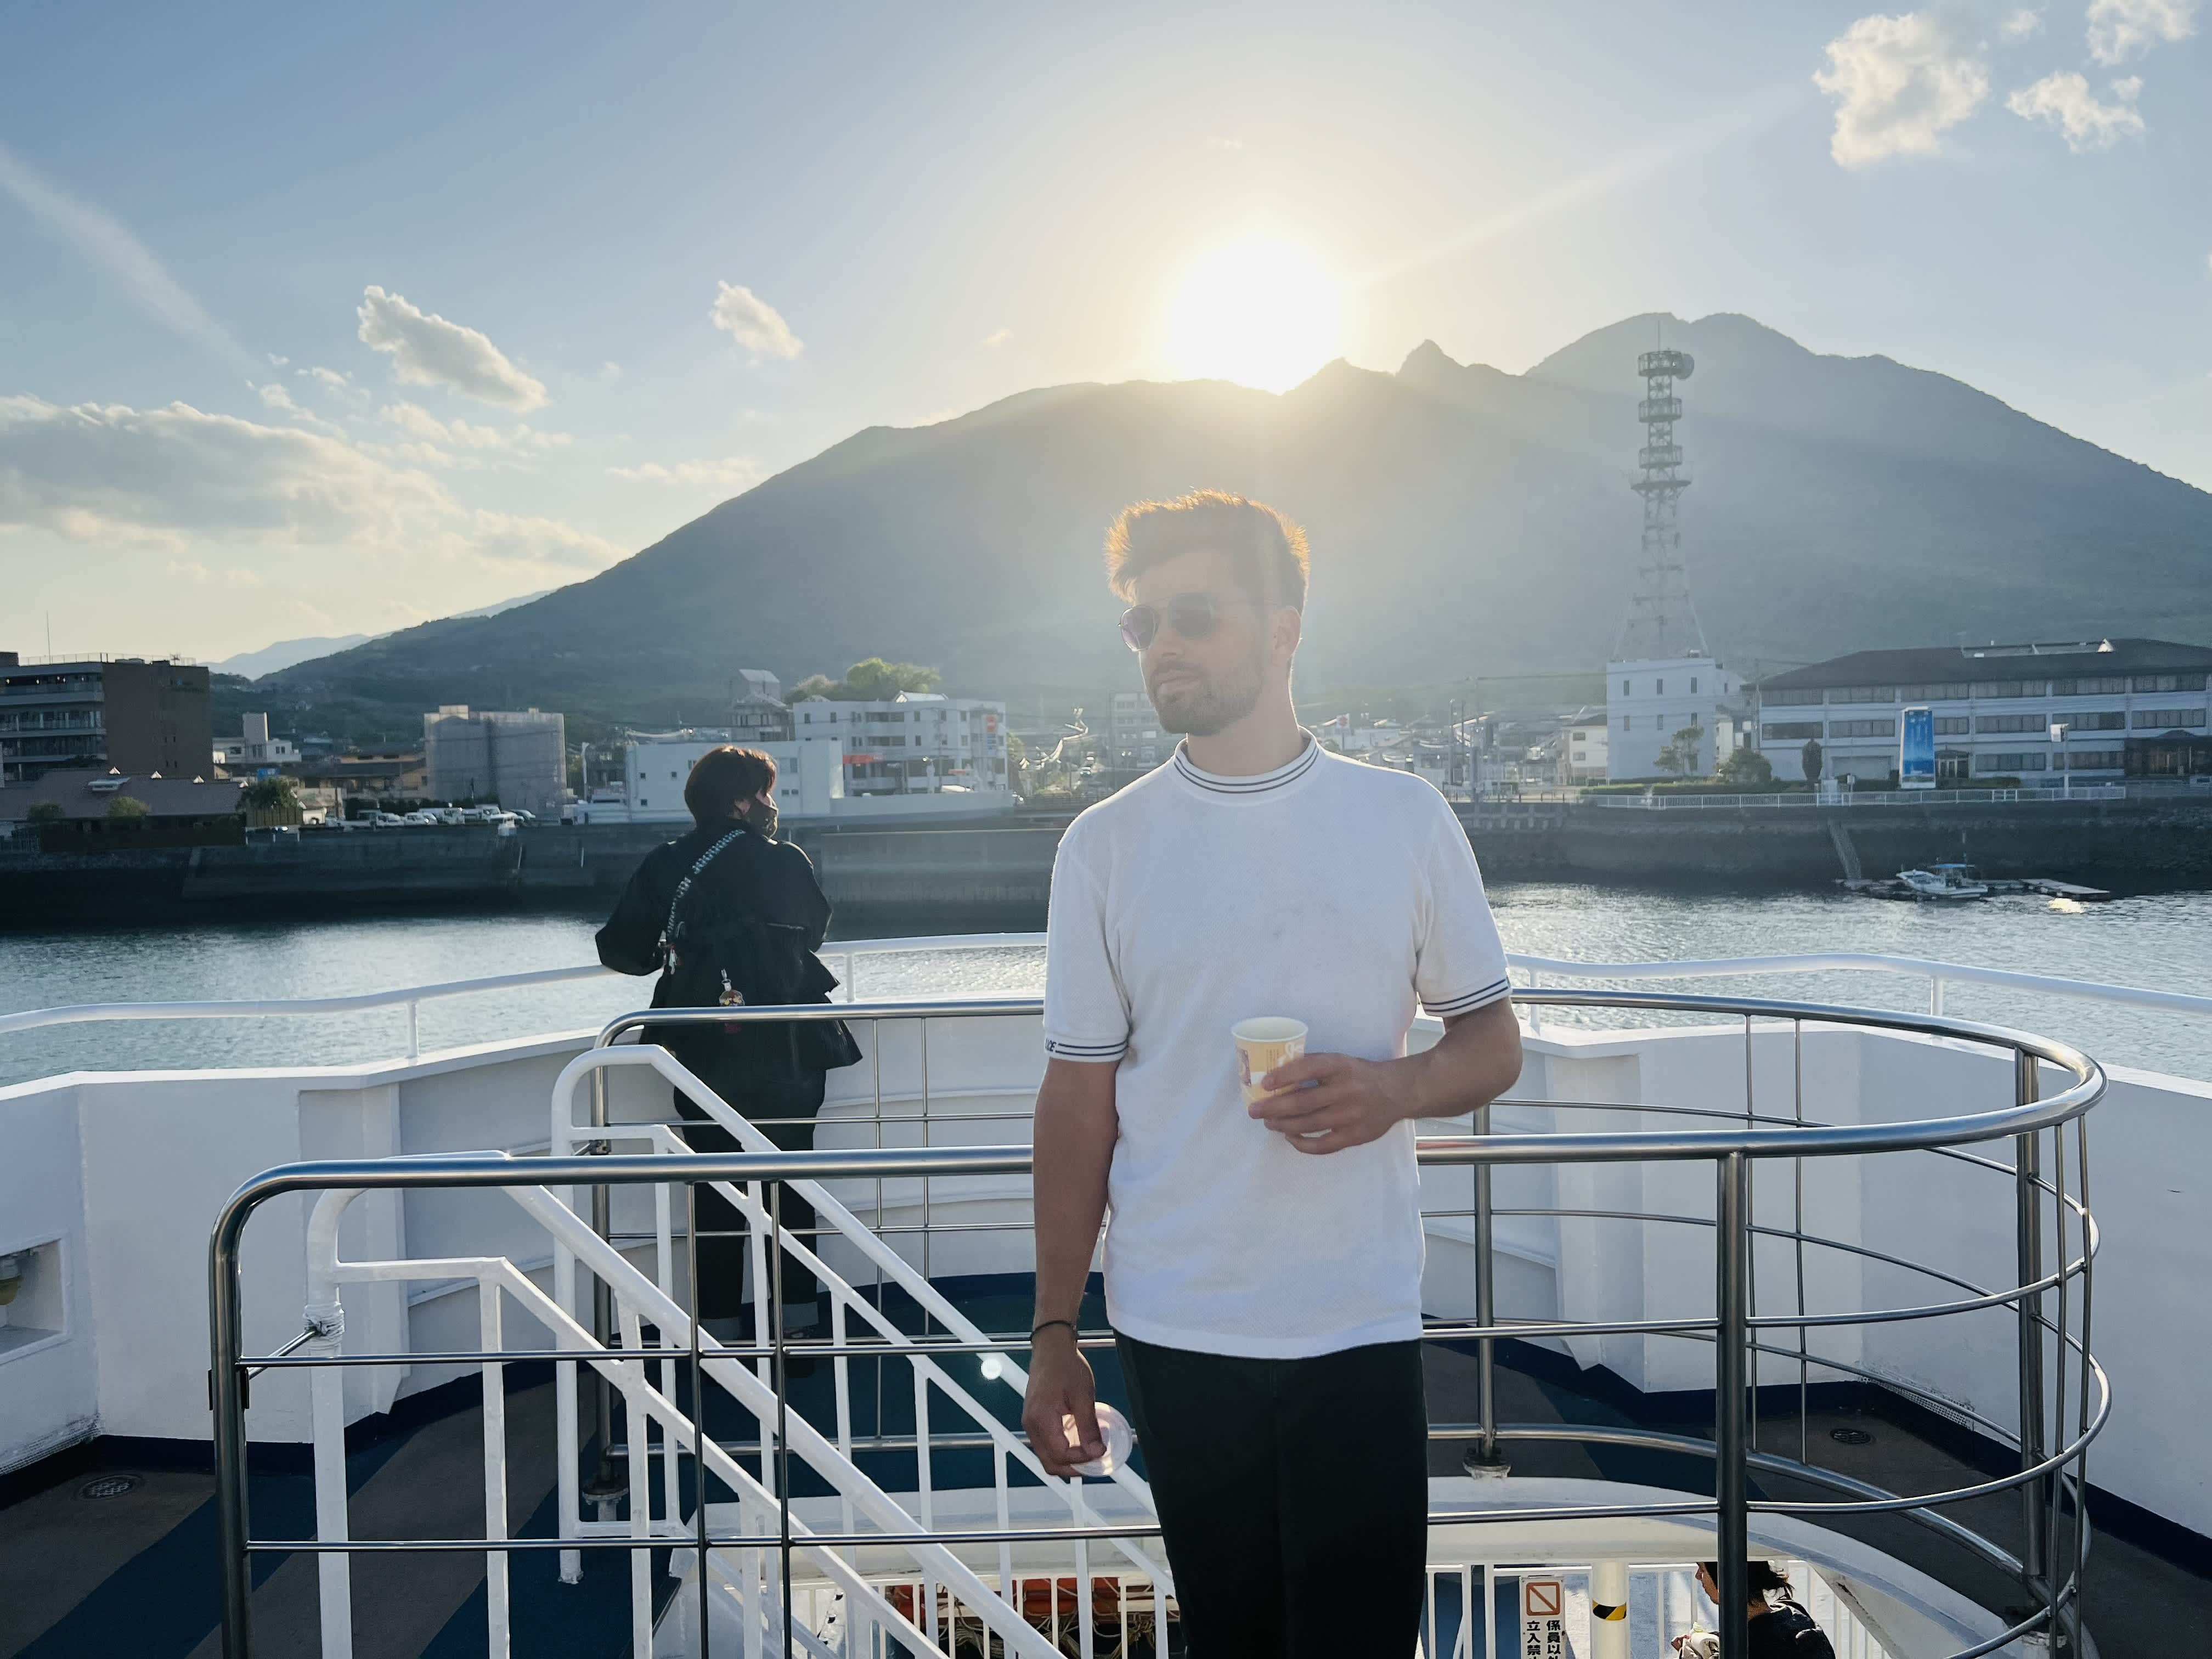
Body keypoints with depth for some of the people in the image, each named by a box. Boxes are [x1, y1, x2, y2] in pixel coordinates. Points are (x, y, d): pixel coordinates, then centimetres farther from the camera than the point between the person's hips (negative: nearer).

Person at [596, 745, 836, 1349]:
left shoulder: (664, 865, -4)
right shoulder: (786, 862, -7)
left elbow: (621, 949, -4)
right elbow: (815, 929, 9)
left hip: (702, 1056, 1)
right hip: (786, 1056, -1)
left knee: (715, 1195, 10)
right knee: (790, 1188, 12)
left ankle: (719, 1337, 13)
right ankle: (796, 1329, 16)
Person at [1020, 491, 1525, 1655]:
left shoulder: (1405, 818, 1)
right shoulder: (1105, 845, 1)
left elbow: (1493, 1041, 7)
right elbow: (1080, 1098, 2)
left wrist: (1395, 1089, -16)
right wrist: (1054, 1334, 2)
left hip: (1361, 1327, 0)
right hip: (1176, 1334, 1)